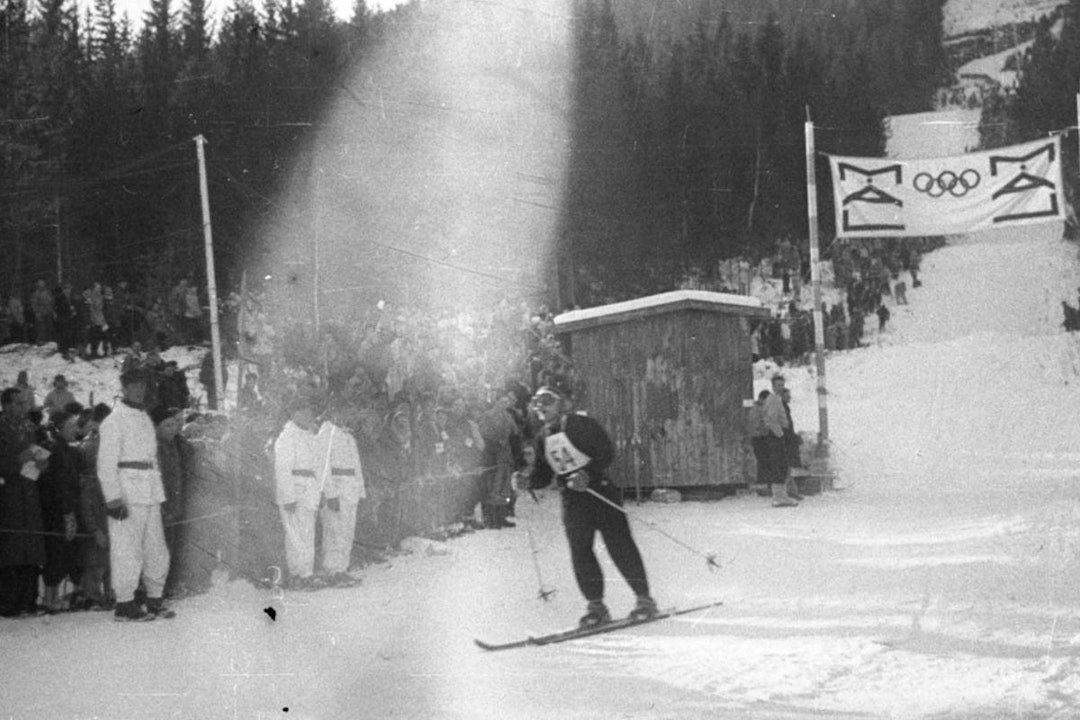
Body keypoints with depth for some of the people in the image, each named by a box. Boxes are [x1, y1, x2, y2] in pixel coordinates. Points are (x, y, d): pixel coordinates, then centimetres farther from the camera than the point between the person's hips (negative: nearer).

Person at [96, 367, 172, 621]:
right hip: (127, 492, -8)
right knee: (127, 549, -6)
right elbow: (106, 464, -11)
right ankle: (124, 603, -1)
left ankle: (155, 598, 19)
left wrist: (158, 491, 16)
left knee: (156, 549, 10)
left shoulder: (145, 418, 18)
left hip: (151, 493, 8)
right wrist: (113, 498, -17)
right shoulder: (114, 421, -6)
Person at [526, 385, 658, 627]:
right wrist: (527, 481, -4)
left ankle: (645, 599, -2)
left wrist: (588, 474, -27)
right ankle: (596, 605, 2)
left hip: (598, 488, -6)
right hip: (572, 497, 6)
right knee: (580, 550, -3)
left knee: (619, 545, -8)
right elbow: (544, 475, 16)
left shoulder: (580, 425, -8)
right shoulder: (543, 437, 12)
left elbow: (607, 452, -14)